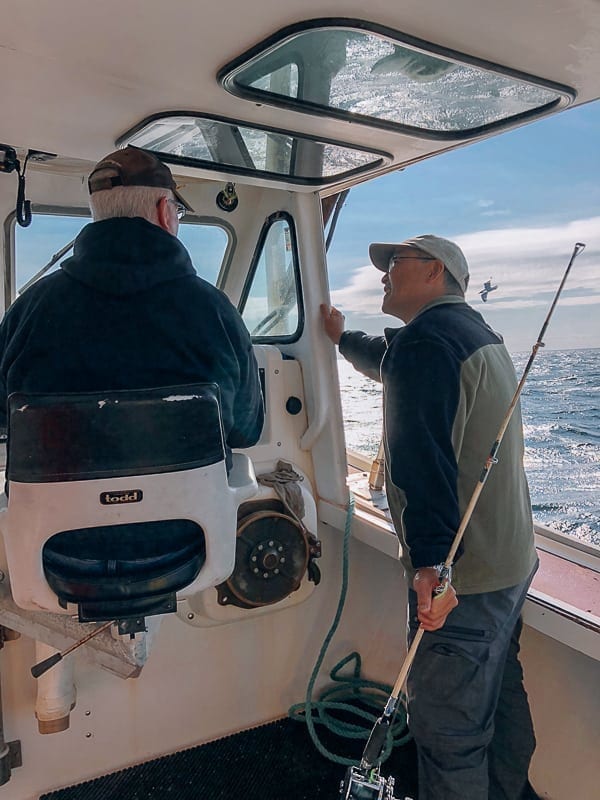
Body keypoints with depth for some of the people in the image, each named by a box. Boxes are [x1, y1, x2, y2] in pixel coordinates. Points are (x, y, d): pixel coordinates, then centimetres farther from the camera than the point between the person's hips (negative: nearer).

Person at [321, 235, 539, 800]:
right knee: (500, 701, 24)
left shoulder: (424, 340, -18)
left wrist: (430, 562, -34)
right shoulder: (477, 333, 15)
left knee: (448, 730, 4)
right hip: (513, 563, 10)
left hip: (461, 578, -10)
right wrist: (342, 337, 45)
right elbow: (395, 365, 32)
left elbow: (423, 459, -29)